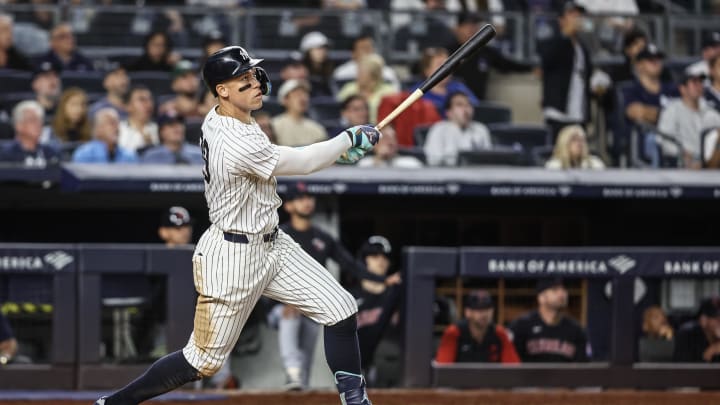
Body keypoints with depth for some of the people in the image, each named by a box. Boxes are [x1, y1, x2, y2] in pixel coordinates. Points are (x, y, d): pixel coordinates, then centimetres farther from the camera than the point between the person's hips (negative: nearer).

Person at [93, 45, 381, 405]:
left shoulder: (218, 119, 0)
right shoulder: (238, 146, -29)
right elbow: (302, 163, -18)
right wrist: (350, 139, -3)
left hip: (272, 244, 9)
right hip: (232, 257, -9)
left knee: (341, 310, 3)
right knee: (203, 361, 0)